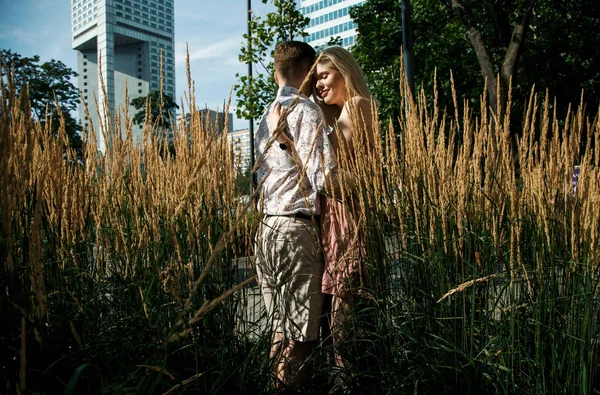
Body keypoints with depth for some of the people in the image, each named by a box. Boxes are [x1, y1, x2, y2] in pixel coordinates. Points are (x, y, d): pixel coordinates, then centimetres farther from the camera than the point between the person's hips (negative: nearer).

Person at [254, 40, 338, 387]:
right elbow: (323, 175, -17)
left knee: (282, 329, 17)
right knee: (301, 336, -1)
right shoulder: (306, 110, -8)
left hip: (268, 226, 9)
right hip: (297, 226, -9)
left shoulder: (267, 115, 17)